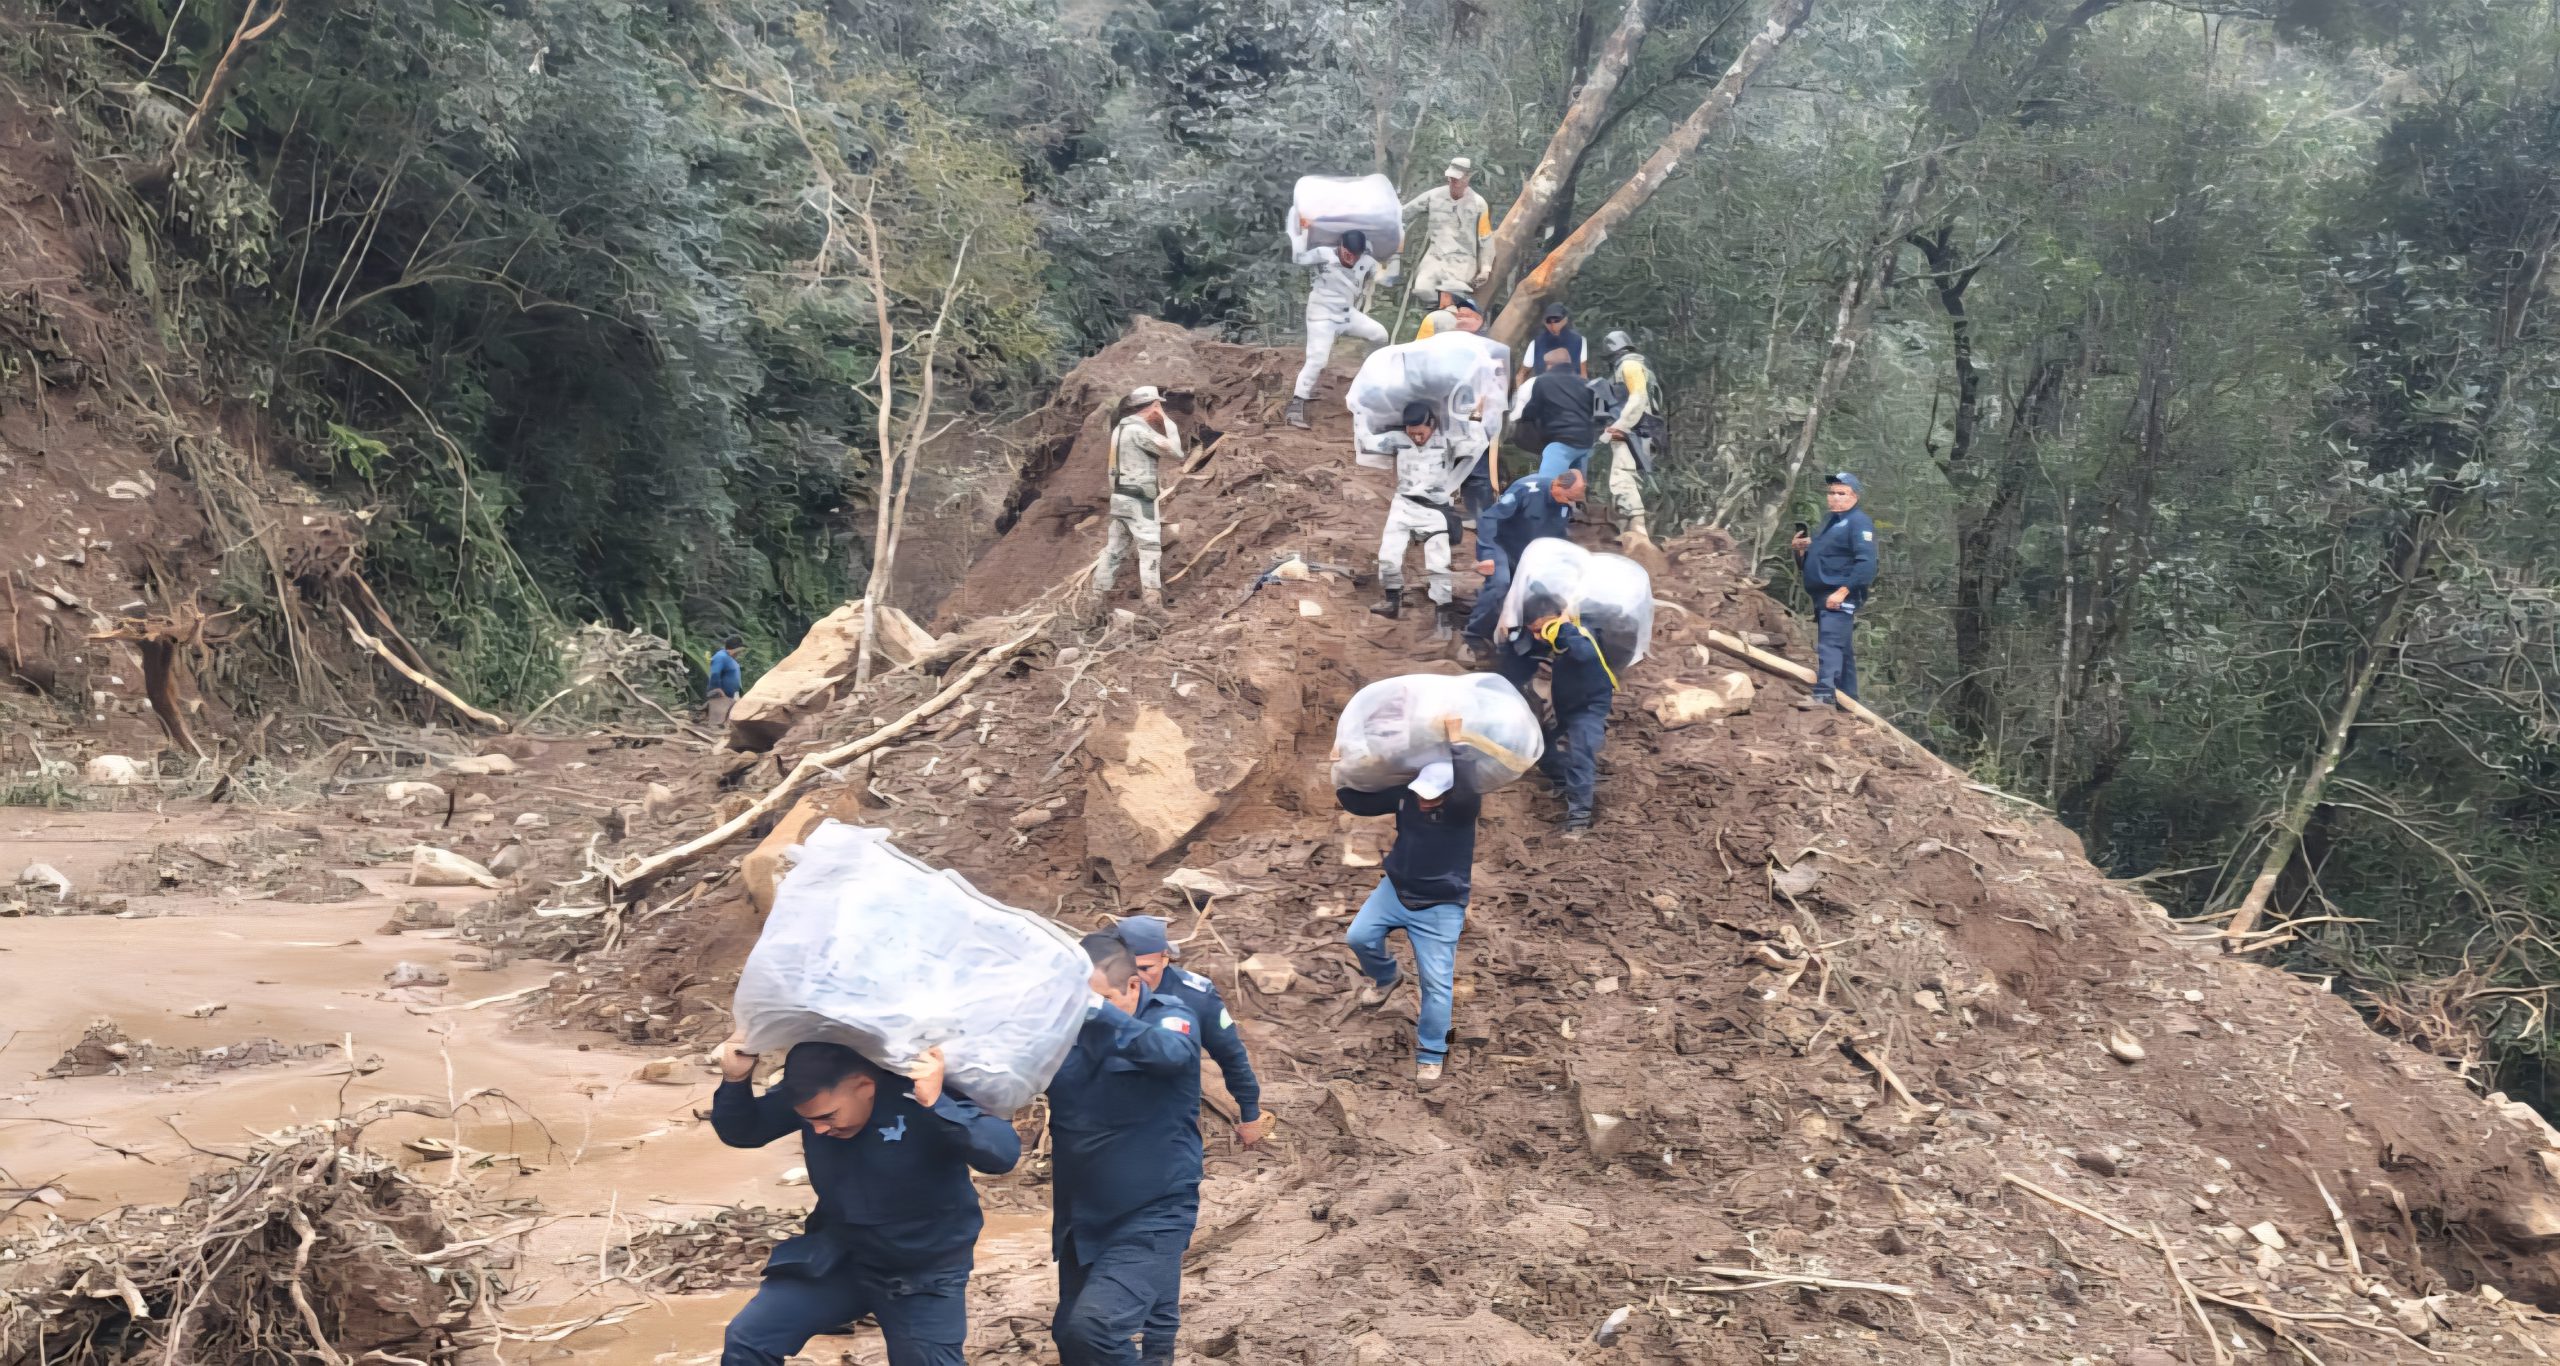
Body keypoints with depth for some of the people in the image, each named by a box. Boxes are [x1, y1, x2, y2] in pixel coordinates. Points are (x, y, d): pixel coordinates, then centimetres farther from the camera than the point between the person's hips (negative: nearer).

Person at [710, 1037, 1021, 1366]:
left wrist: (937, 1104, -51)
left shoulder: (927, 1090, -27)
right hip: (838, 1255, 3)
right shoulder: (809, 1092, -13)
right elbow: (741, 1132, -2)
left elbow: (1005, 1153, -37)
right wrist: (735, 1081, -23)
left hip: (925, 1274, -3)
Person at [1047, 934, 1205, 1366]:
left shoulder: (1170, 1017, -13)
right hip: (1081, 1220, 6)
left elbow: (1169, 1052, -35)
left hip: (1150, 1217, -6)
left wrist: (1096, 1010, -48)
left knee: (1092, 1326, -24)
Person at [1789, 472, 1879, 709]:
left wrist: (1843, 591, -26)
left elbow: (1866, 563, -20)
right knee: (1841, 648, 14)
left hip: (1841, 598, -10)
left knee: (1829, 644, -22)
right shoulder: (1829, 521, 22)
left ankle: (1824, 694, -34)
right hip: (1823, 598, 10)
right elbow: (1812, 561, 31)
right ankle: (1848, 699, 20)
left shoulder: (1858, 522, -7)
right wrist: (1801, 549, 8)